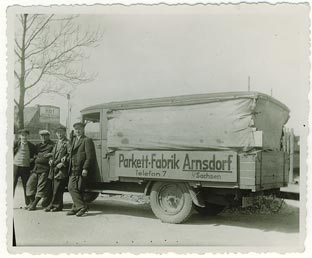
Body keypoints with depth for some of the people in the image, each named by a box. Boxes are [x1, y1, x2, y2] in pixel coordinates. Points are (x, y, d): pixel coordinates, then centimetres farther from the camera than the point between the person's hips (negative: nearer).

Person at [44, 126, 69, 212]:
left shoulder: (67, 143, -4)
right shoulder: (56, 143, 21)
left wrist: (63, 163, -18)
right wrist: (51, 160, 8)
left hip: (62, 169, -8)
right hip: (54, 168, 8)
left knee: (57, 188, -8)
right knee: (54, 188, 9)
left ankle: (55, 205, -1)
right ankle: (57, 205, 16)